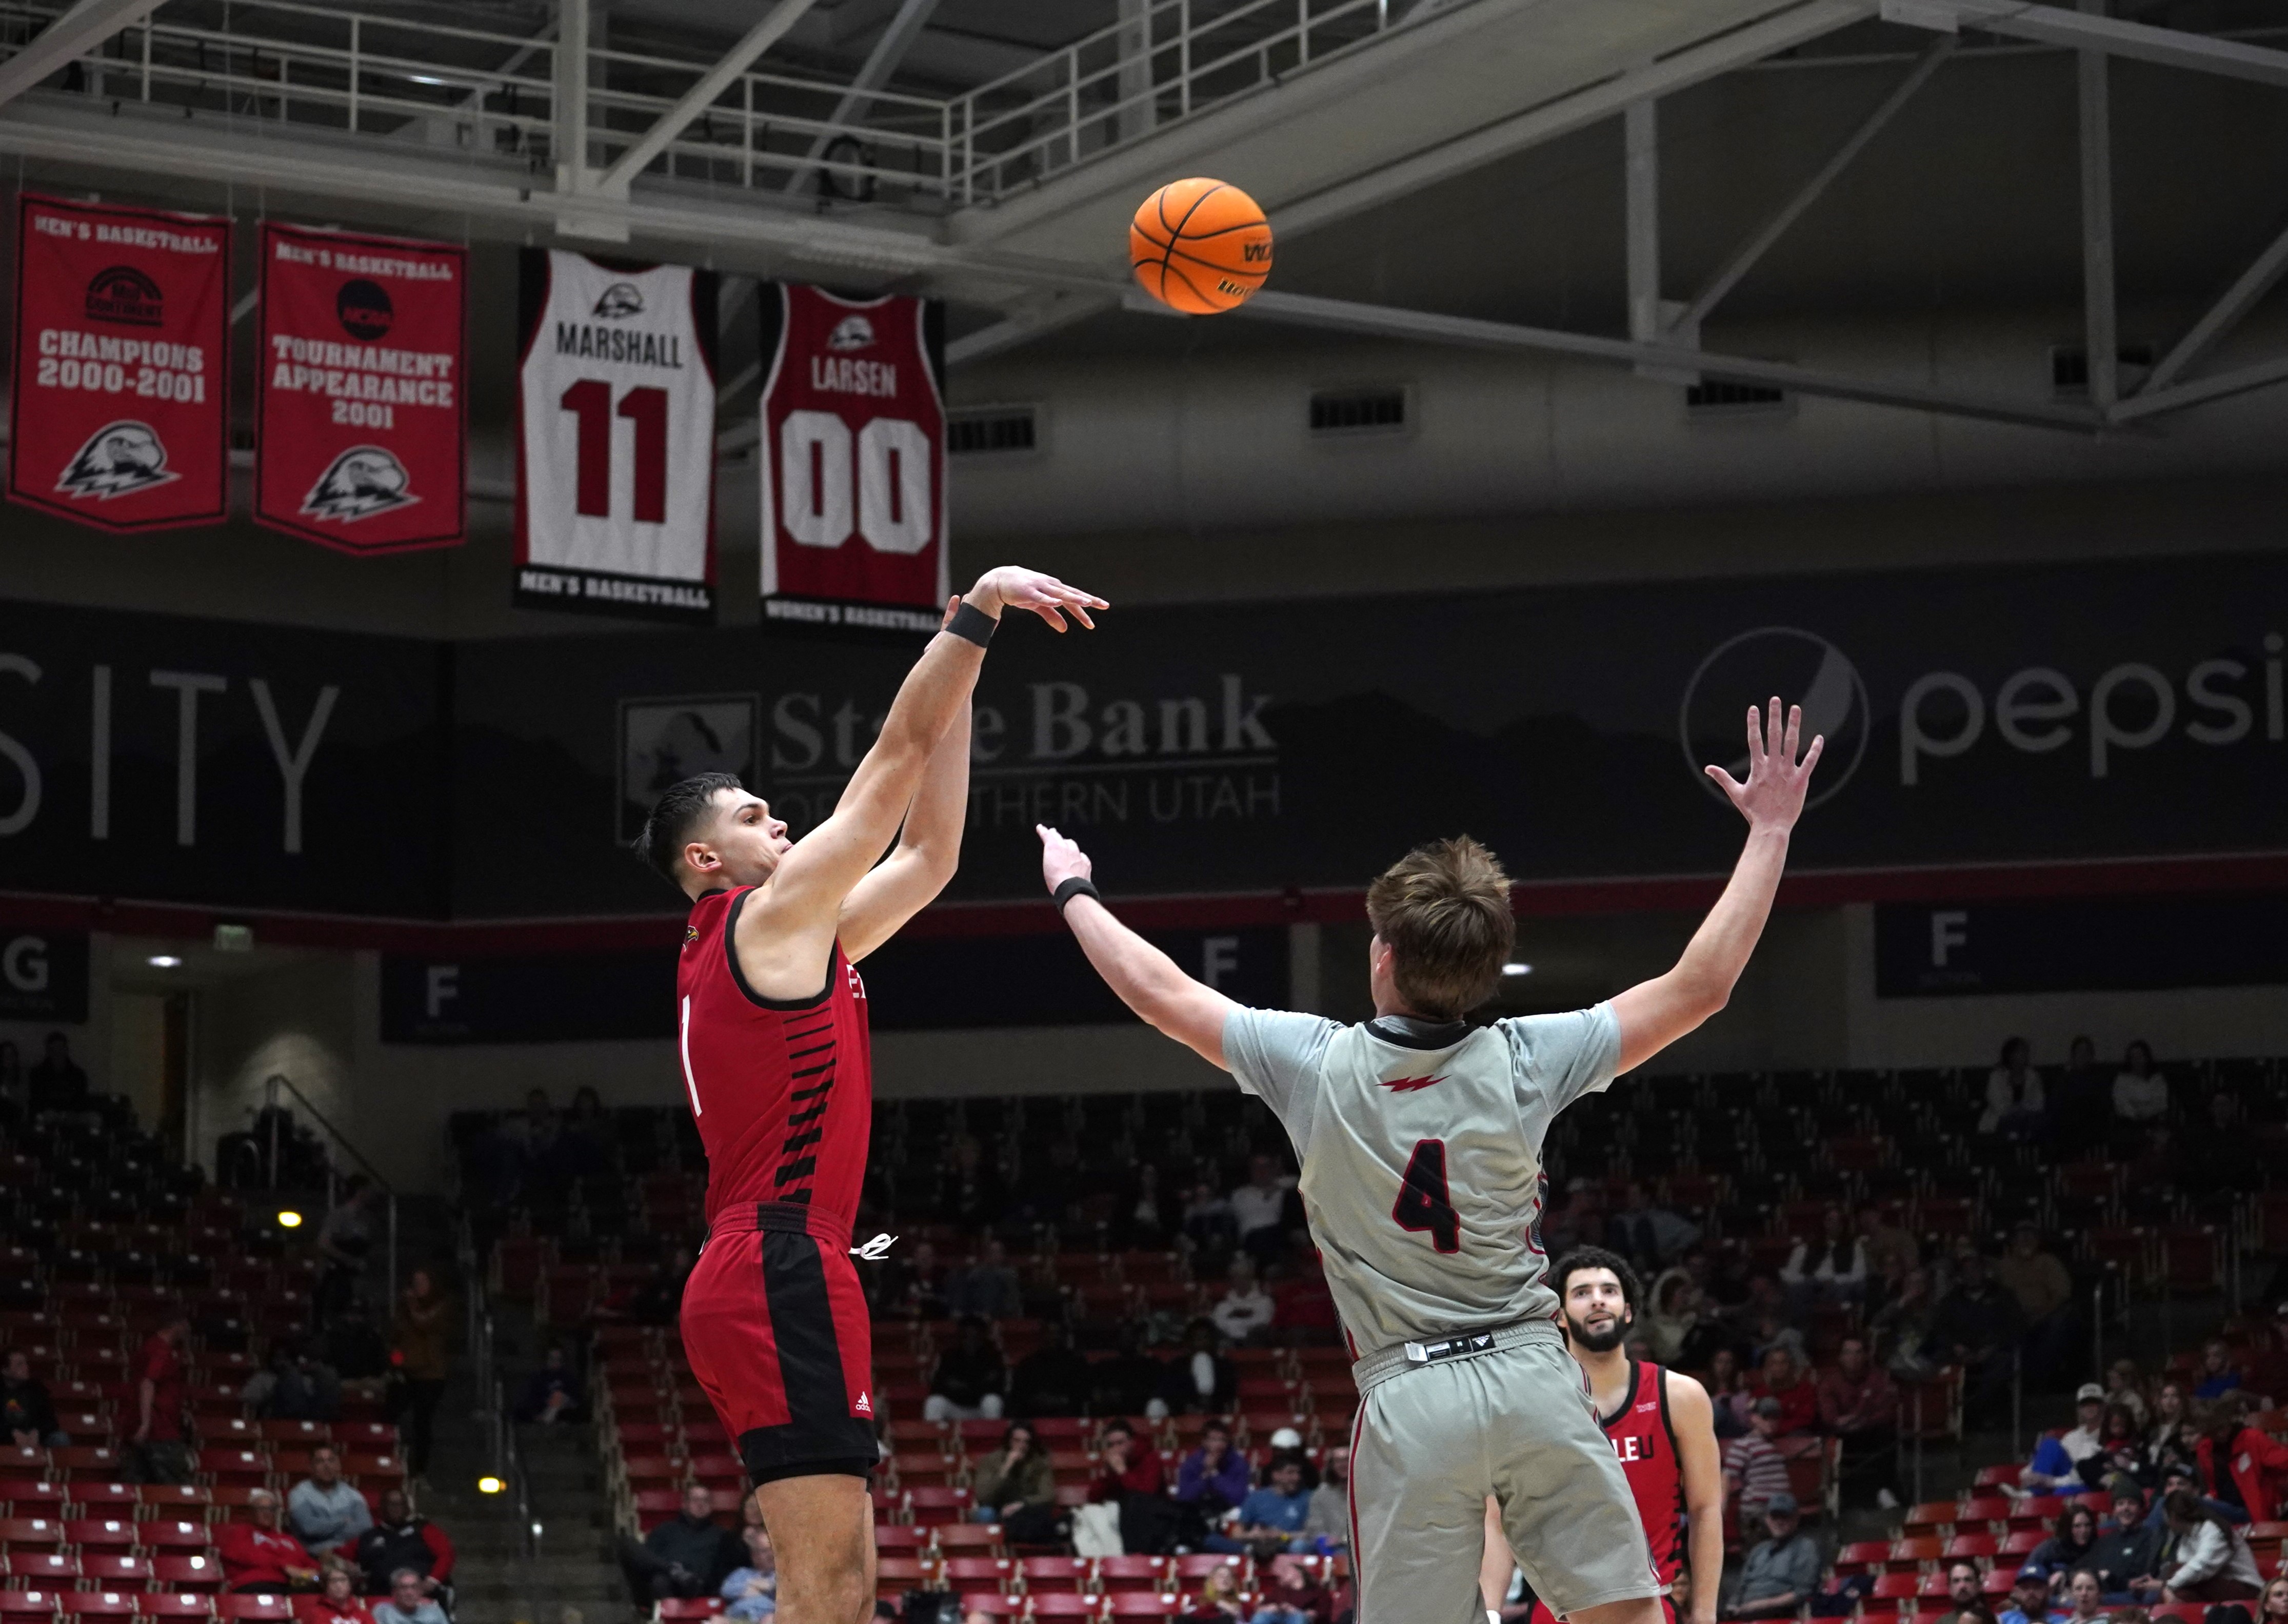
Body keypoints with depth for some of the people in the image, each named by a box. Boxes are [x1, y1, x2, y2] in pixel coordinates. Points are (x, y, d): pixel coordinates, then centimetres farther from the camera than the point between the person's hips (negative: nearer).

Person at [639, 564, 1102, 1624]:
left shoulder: (790, 939, 23)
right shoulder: (770, 916, -2)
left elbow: (928, 857, 26)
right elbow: (897, 756, -4)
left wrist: (961, 676, 24)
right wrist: (978, 609, 1)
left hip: (755, 1280, 10)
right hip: (784, 1271, -10)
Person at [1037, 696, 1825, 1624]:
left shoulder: (1316, 1064, -5)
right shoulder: (1522, 1062, -5)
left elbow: (1155, 989, 8)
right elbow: (1701, 986, 1)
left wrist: (1074, 892, 25)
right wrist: (1770, 833, 7)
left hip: (1408, 1400, 0)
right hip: (1532, 1375, 1)